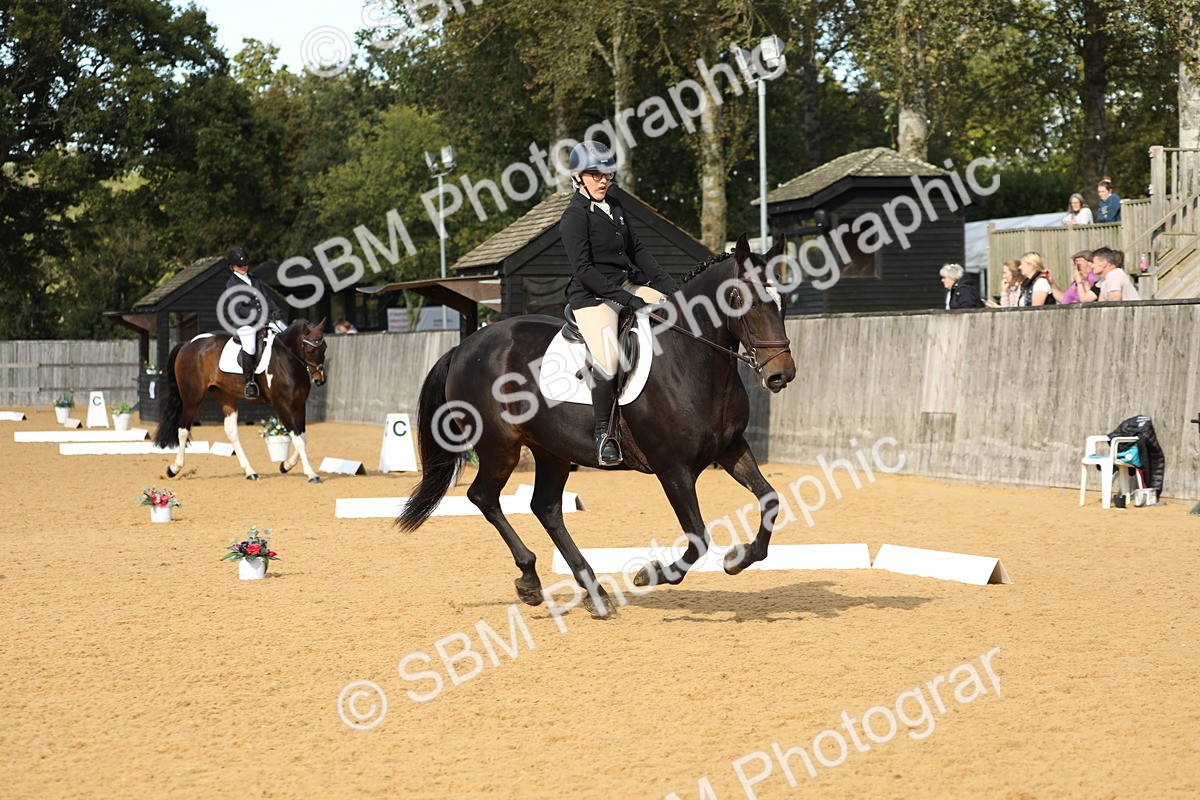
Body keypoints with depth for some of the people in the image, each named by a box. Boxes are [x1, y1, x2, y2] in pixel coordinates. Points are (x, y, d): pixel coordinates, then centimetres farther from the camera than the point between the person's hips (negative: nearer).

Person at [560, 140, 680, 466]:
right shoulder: (575, 216, -12)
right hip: (592, 296, -9)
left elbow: (637, 250, 17)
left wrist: (669, 286, 5)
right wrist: (626, 298, -23)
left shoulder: (614, 207, 13)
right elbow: (583, 270, -19)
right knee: (607, 362, -29)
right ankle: (603, 431, -12)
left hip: (627, 286, 9)